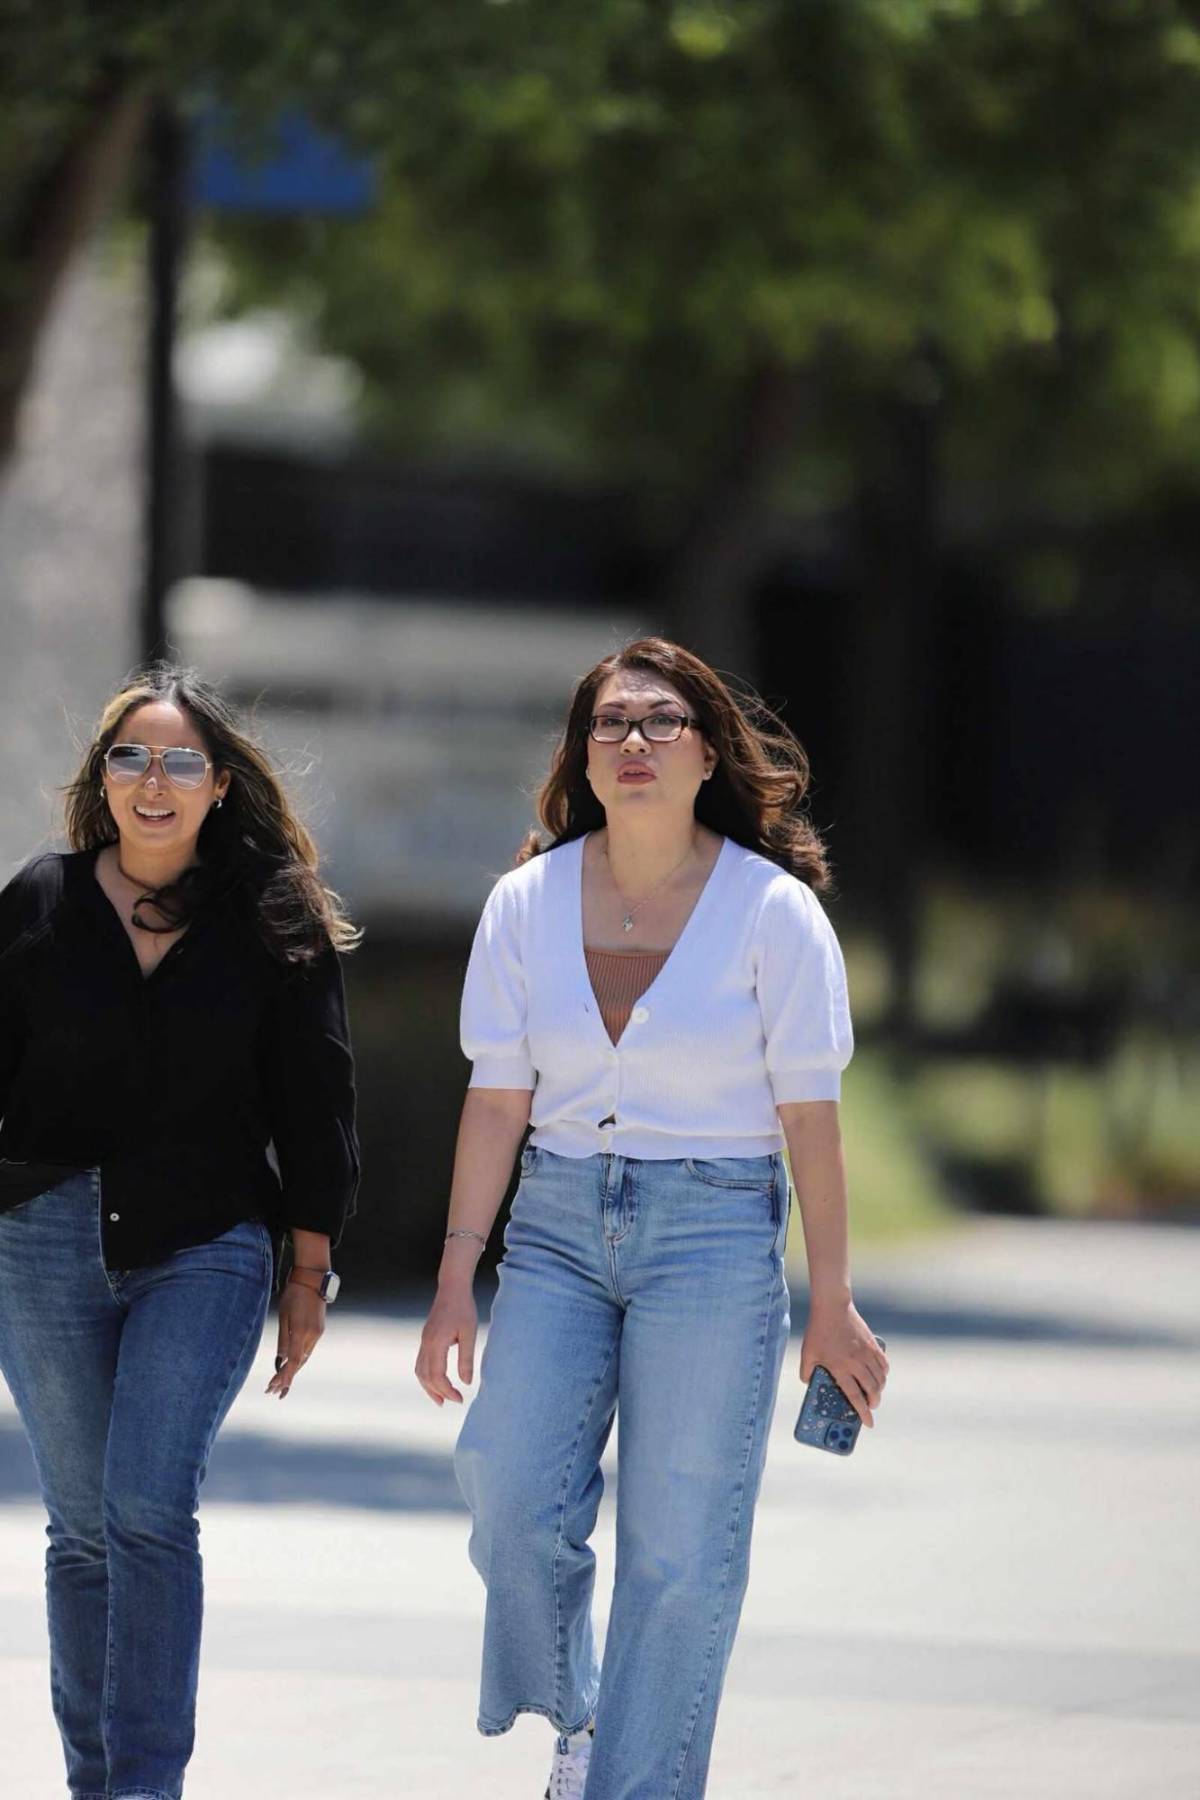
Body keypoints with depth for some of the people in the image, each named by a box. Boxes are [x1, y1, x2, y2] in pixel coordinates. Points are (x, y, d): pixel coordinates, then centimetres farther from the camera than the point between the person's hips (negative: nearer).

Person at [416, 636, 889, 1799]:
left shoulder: (773, 911, -6)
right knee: (513, 1502, -6)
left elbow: (810, 1115, -4)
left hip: (715, 1232, -3)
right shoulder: (527, 902, 3)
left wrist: (830, 1306, -3)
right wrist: (455, 1280, 1)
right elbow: (496, 1101, 5)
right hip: (560, 1223, 3)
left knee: (679, 1549, -3)